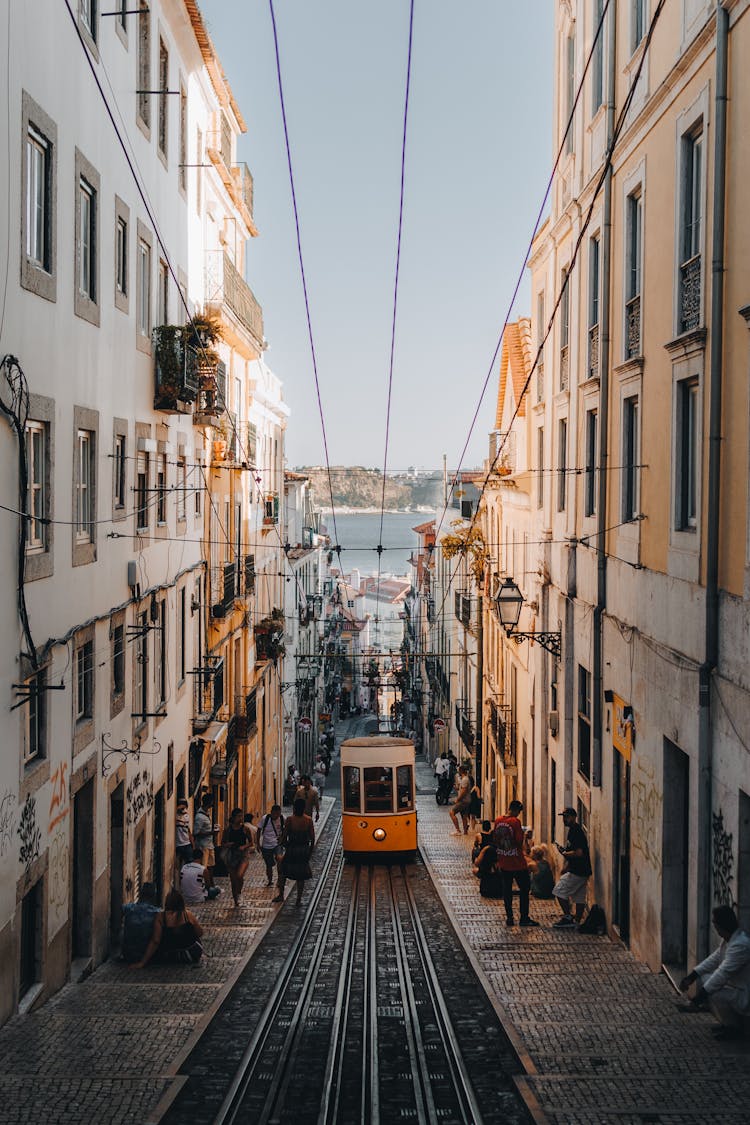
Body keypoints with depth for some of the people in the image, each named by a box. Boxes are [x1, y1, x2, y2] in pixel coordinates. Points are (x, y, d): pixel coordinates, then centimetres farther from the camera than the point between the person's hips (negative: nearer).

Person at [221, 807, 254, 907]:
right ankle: (236, 900, 21)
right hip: (231, 855, 2)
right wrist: (227, 845, -13)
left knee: (239, 876, -22)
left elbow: (251, 842, 7)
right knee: (233, 879, 6)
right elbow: (222, 843, 8)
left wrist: (244, 846, -12)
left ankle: (238, 893, 6)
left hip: (243, 855, -2)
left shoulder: (245, 828, -2)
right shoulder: (228, 829, 0)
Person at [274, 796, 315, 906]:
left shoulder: (290, 819, -12)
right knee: (301, 875, 11)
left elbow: (284, 836, -8)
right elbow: (312, 837, -2)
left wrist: (284, 845, 11)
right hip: (304, 850, 2)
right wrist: (310, 851, 10)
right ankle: (298, 899, 12)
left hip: (291, 849, -2)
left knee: (283, 871, 17)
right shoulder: (309, 820, -6)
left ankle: (281, 895, 14)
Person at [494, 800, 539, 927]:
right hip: (517, 863, -6)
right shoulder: (515, 822, -17)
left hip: (504, 863, 6)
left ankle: (509, 917, 12)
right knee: (524, 889, 5)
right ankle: (524, 918, 5)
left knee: (507, 890, 12)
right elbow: (519, 841, -19)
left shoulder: (498, 821, 2)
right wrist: (523, 834, 0)